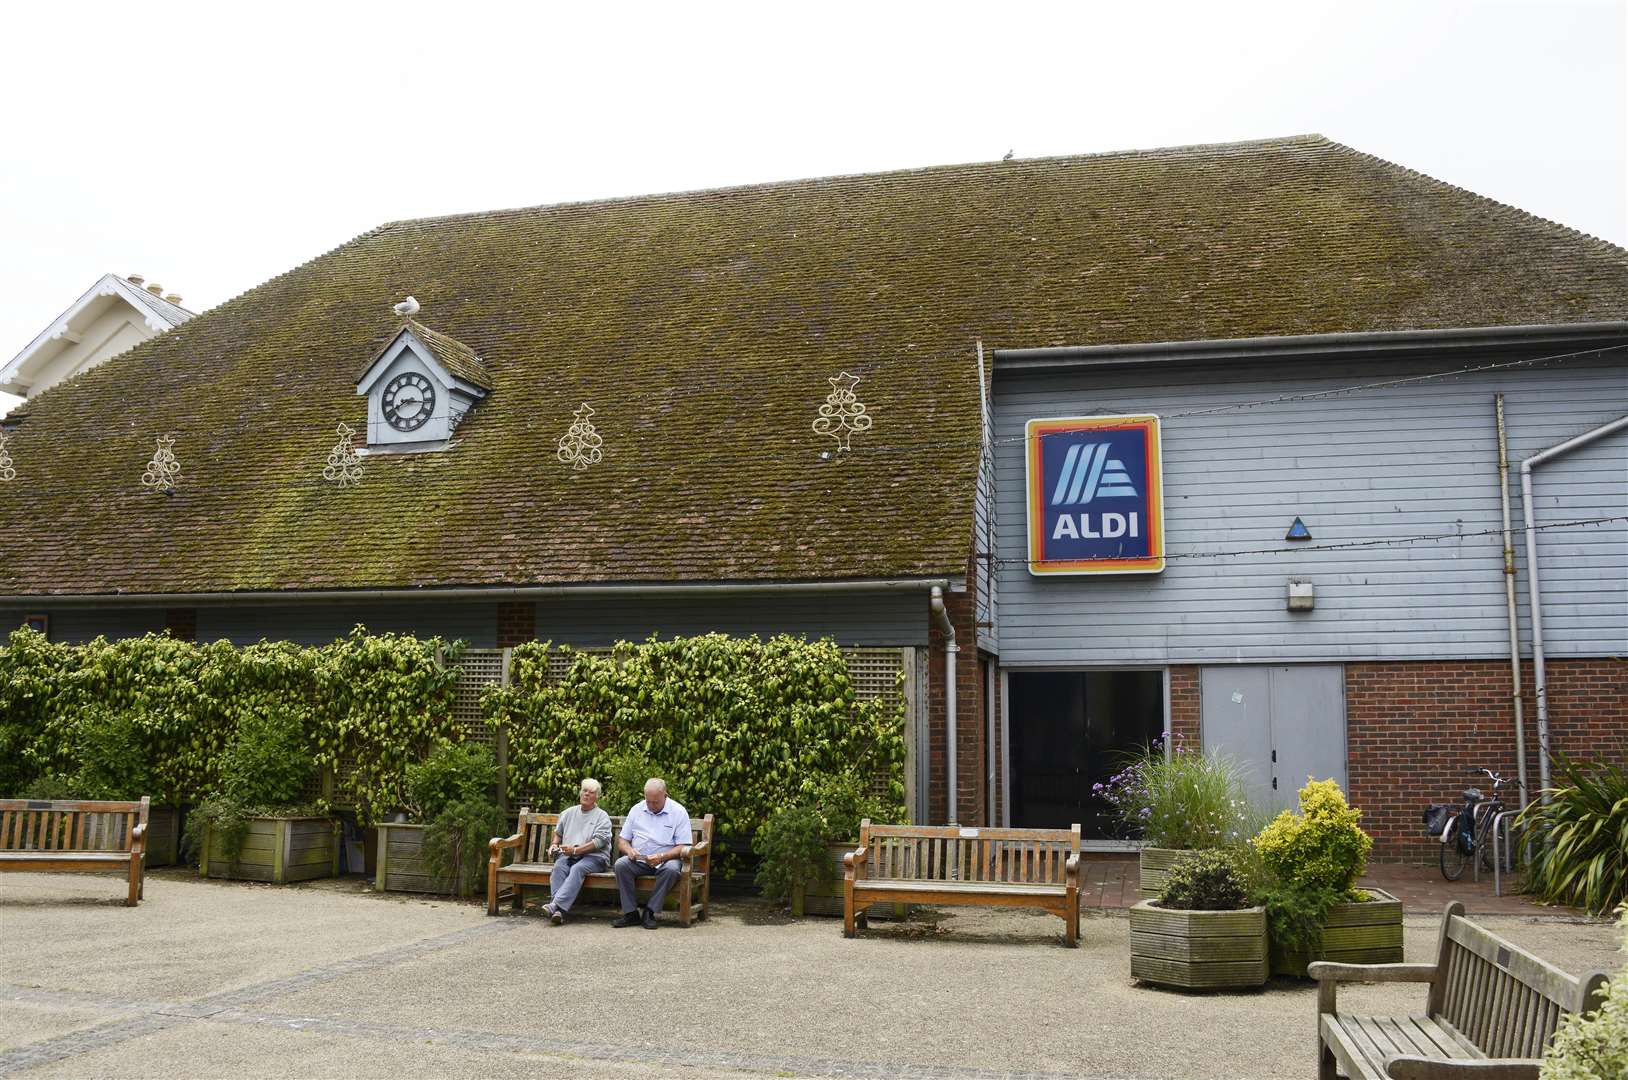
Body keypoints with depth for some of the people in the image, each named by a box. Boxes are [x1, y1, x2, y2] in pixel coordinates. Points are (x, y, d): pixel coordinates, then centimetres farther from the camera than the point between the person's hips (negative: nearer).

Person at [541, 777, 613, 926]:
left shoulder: (602, 816, 6)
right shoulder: (569, 812, 22)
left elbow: (599, 841, -7)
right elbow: (558, 833, 32)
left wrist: (576, 850, -16)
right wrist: (554, 845, 9)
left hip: (593, 856, -3)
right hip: (568, 855, 4)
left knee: (577, 868, -35)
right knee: (559, 866, -30)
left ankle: (556, 905, -48)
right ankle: (558, 911, -44)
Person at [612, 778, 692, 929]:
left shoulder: (678, 812, -2)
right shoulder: (636, 810, 10)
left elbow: (683, 847, -7)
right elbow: (622, 840, 12)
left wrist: (661, 857, -23)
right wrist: (629, 850, -11)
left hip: (665, 860, -3)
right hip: (639, 860, 3)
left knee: (671, 868, -35)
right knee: (620, 864, -27)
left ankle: (649, 912, -24)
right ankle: (631, 914, -22)